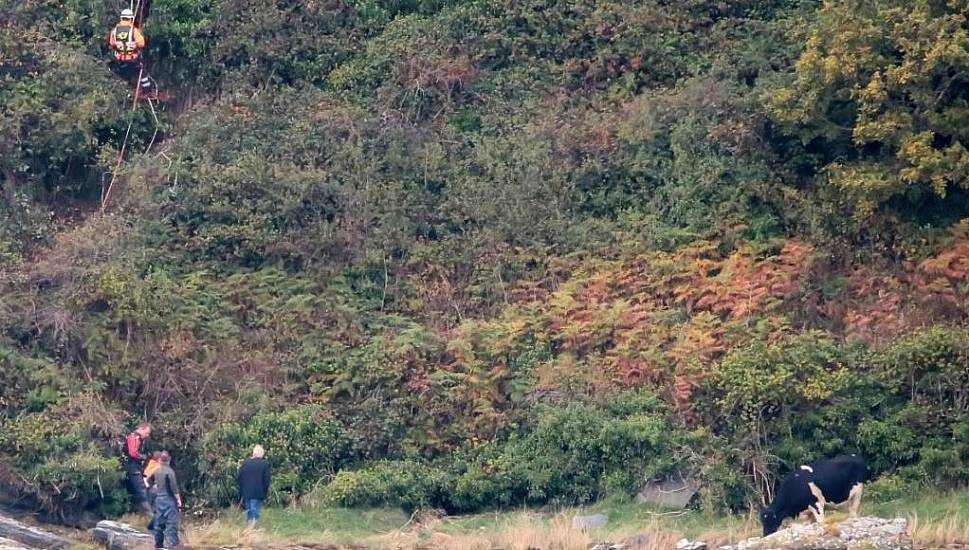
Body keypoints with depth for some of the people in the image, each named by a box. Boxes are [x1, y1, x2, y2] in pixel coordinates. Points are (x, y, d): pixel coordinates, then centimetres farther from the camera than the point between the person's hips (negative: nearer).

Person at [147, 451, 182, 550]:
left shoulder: (156, 471, 8)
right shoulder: (169, 471, -12)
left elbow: (149, 481, 25)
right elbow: (174, 486, -17)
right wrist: (178, 499, -11)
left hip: (159, 498, 6)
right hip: (169, 498, -6)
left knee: (159, 523, 12)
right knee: (171, 523, -8)